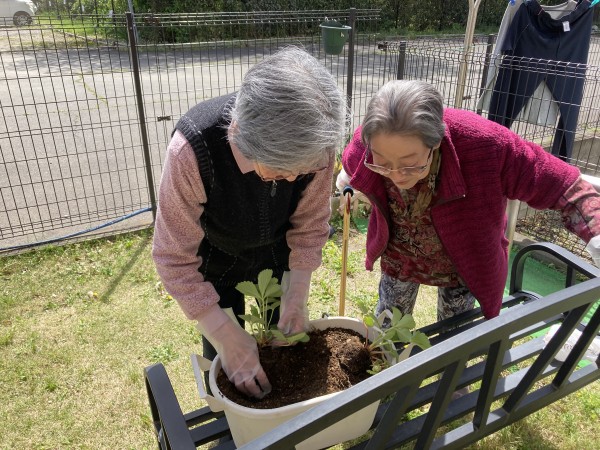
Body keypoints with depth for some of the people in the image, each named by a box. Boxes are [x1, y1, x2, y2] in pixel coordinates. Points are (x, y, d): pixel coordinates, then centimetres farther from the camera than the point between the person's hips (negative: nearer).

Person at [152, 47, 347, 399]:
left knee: (289, 340, 18)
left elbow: (310, 226, -14)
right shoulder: (194, 149, -39)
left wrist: (297, 298, -14)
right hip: (217, 260, -2)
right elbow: (175, 259, -30)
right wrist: (226, 337, -29)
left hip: (278, 253, 3)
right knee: (225, 358, 9)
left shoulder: (317, 143, -31)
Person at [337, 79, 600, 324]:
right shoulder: (368, 142, -31)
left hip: (466, 260, -1)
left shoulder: (483, 144, -41)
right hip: (400, 254, 2)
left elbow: (563, 186, -29)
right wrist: (346, 176, 17)